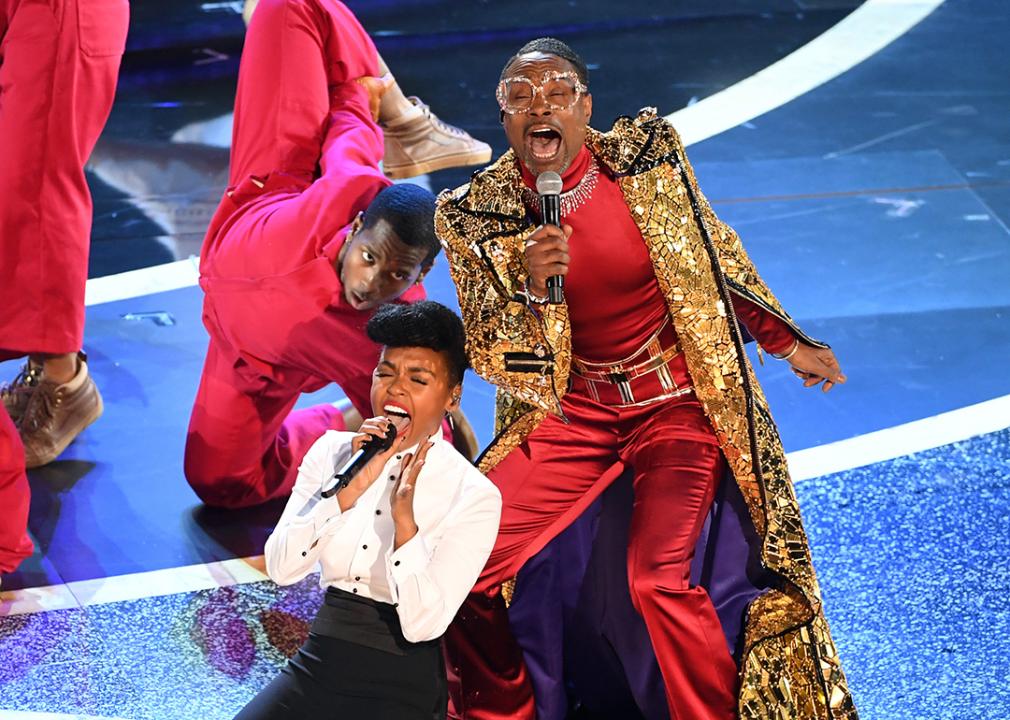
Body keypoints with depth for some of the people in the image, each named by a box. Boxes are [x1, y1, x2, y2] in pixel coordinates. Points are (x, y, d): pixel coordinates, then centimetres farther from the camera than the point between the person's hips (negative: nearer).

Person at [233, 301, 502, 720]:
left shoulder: (474, 496, -7)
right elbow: (281, 568, -6)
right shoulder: (332, 451, 4)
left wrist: (404, 518, -24)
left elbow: (423, 624, -15)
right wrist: (350, 489, -16)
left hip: (402, 685, -3)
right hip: (319, 664, 3)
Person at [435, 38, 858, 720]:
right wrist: (531, 289, -23)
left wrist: (789, 343, 17)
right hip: (569, 412, 2)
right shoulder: (478, 215, -6)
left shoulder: (646, 156, -5)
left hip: (678, 401, -2)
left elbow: (718, 255, 10)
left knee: (659, 579, -24)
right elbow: (489, 356, -3)